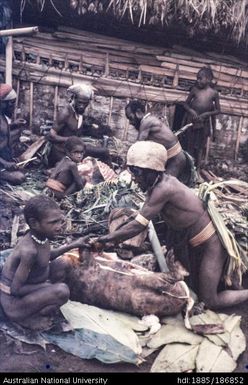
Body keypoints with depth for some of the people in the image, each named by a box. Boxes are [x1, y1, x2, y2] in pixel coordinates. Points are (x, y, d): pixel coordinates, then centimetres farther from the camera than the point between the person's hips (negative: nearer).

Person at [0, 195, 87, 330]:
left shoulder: (41, 236, -8)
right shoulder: (29, 250, -33)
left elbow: (46, 257, 15)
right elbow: (16, 289, -26)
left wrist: (71, 246, 9)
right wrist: (46, 285, -16)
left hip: (22, 289, 9)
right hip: (13, 303, -9)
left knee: (60, 264, 7)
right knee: (62, 291, -24)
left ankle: (41, 303, 12)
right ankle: (28, 318, -1)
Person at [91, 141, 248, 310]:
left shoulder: (163, 189, -29)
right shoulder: (163, 181, -2)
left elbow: (138, 225, -26)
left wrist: (104, 239, -19)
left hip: (211, 243, -9)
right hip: (199, 242, 9)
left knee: (211, 301, 0)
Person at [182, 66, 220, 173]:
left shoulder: (214, 93, -5)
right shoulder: (195, 89, -2)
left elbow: (218, 110, 0)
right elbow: (186, 103, 5)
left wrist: (206, 114, -14)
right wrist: (191, 111, -14)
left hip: (204, 123, -1)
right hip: (191, 121, 1)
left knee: (200, 147, 6)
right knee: (189, 145, 7)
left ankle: (197, 169, 15)